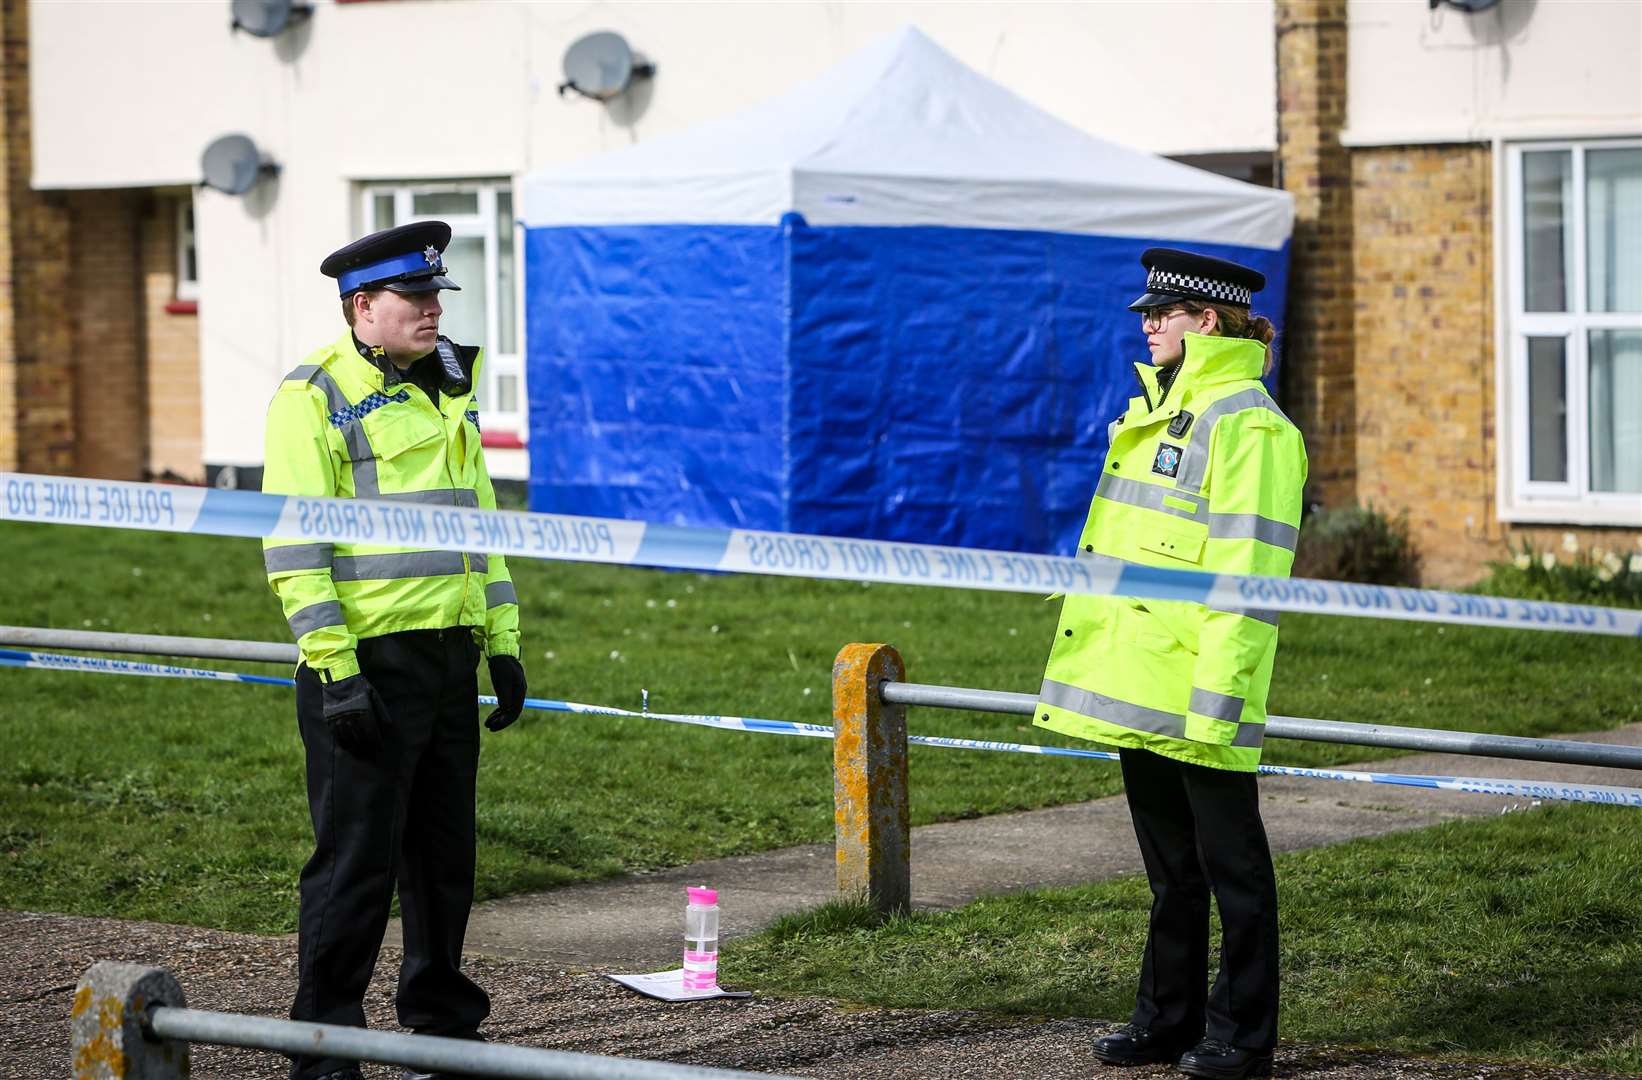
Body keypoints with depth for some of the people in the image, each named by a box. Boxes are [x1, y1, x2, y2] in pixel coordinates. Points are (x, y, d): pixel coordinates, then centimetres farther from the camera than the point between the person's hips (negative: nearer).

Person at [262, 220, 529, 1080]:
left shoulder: (447, 388, 17)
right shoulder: (313, 397, -8)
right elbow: (294, 547, -13)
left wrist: (503, 643, 18)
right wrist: (335, 669, -18)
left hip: (449, 654, 7)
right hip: (368, 658, -7)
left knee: (445, 851, 13)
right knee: (355, 858, -5)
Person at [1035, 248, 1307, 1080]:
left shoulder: (1246, 424, -13)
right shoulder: (1155, 410, 18)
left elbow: (1248, 573, -19)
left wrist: (1217, 690, -23)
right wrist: (1089, 668, 22)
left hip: (1196, 696, -9)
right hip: (1137, 685, 9)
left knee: (1230, 863, 1)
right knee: (1168, 866, 16)